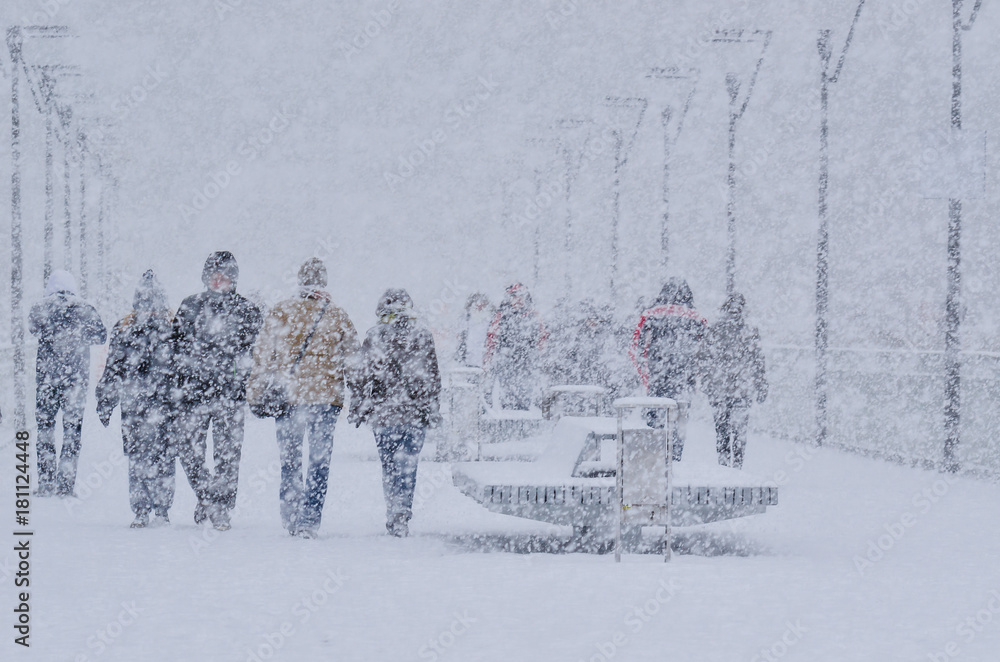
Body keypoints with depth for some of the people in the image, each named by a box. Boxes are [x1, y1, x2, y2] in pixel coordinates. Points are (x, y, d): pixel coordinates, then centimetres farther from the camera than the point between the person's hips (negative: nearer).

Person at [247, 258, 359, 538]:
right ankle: (309, 521, 0)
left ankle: (291, 517, 14)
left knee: (289, 458, 13)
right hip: (327, 397, 0)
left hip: (287, 397, 0)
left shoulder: (282, 312, 0)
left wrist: (254, 392, 6)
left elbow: (263, 354, -1)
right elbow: (352, 358, 6)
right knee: (319, 461, 5)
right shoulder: (338, 316, 4)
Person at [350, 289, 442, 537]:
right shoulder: (423, 335, 3)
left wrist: (357, 409, 7)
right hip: (416, 414, 1)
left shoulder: (375, 335, -1)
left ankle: (394, 514, 8)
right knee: (408, 465, 2)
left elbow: (365, 376, -1)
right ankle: (402, 516, -8)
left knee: (389, 464, 9)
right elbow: (432, 376, 6)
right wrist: (433, 410, 12)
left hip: (384, 413, -1)